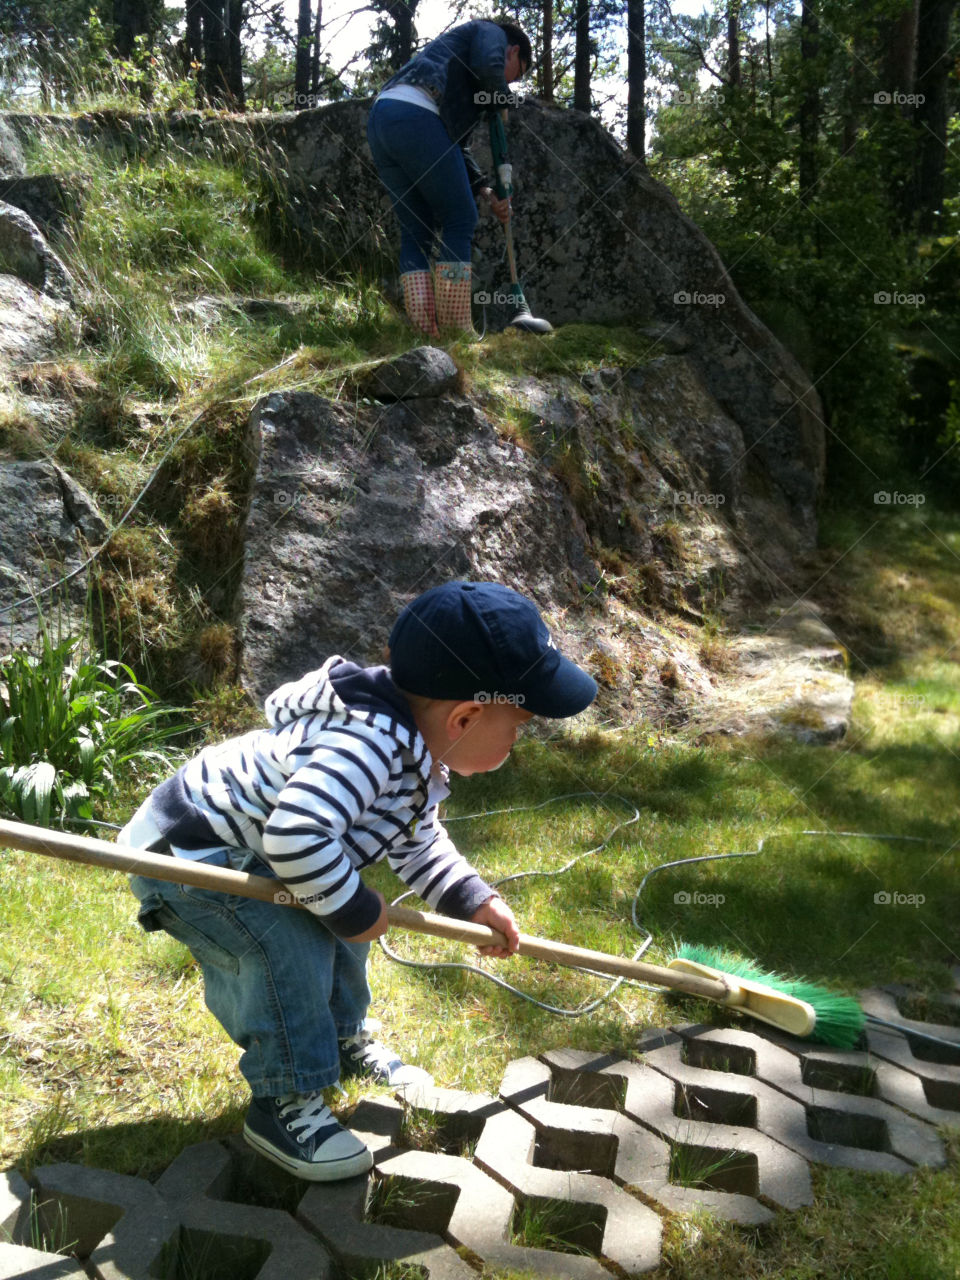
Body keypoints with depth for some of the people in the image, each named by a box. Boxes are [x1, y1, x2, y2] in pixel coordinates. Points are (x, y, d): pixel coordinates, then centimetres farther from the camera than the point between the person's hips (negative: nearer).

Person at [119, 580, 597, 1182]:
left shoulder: (417, 750, -1)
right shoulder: (367, 743, -37)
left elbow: (417, 839, 16)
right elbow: (295, 836, -48)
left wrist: (472, 899, 6)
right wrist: (355, 910, -30)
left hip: (240, 851, 10)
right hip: (179, 855, -10)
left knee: (341, 920, 16)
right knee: (287, 941, -27)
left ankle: (344, 1041, 40)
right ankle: (283, 1104, -7)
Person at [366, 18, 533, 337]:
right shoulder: (492, 33, 16)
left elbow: (456, 148, 32)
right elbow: (487, 68, -9)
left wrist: (487, 192, 23)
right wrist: (502, 99, 12)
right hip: (415, 117, -9)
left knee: (415, 230, 10)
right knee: (460, 219, 0)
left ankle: (424, 328, 2)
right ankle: (455, 328, -2)